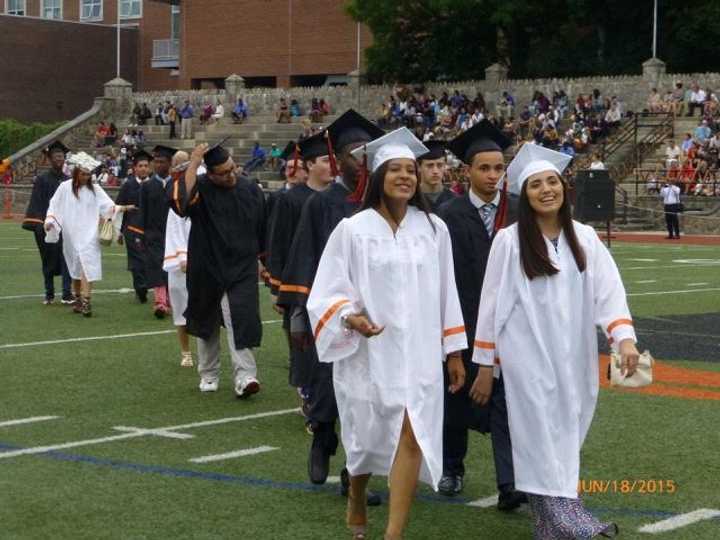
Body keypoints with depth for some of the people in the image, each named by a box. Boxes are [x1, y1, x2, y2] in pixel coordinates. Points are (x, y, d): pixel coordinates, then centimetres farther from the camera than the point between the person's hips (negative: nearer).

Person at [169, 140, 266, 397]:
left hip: (241, 269, 0)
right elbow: (179, 200, -32)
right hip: (208, 268, 0)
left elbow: (262, 230, 10)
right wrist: (193, 163, -30)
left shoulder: (251, 191, -1)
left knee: (240, 321, -14)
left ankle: (244, 377, -19)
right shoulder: (200, 188, -9)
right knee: (207, 322, 14)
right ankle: (208, 375, 29)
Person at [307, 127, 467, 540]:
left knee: (412, 437, -11)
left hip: (418, 353, 1)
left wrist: (454, 351, 9)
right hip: (367, 352, -1)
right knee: (367, 437, 12)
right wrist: (350, 317, -25)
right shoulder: (352, 229, -5)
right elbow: (328, 292, -5)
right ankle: (357, 505, 42)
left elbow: (446, 293, 8)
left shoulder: (434, 228, 3)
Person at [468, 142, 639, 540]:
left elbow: (609, 290, -2)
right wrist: (485, 364, -1)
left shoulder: (585, 238, 5)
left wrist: (624, 338, -18)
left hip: (572, 356, 4)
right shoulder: (509, 240, -4)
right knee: (543, 434, -8)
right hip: (528, 356, -4)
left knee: (566, 434, 9)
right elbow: (492, 302, -1)